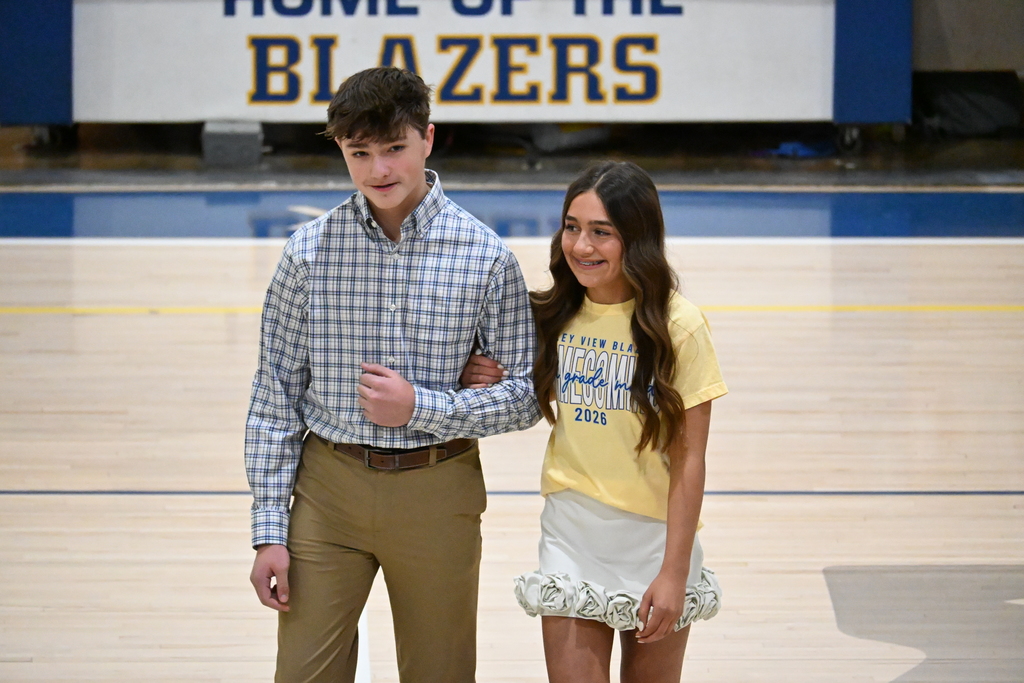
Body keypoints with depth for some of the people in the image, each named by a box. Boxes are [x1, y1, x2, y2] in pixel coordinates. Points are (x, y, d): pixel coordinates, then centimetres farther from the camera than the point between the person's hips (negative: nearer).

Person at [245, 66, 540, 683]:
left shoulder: (486, 256, -6)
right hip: (329, 489, 1)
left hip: (437, 494, 0)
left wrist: (420, 407, -15)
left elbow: (527, 395, -2)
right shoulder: (310, 251, -3)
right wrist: (270, 530, -3)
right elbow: (275, 396, 1)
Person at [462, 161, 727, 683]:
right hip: (572, 528, 3)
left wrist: (674, 573, -14)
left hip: (654, 531, -3)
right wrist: (493, 384, -5)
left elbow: (689, 461, -12)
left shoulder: (678, 326, -12)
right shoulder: (557, 314, 0)